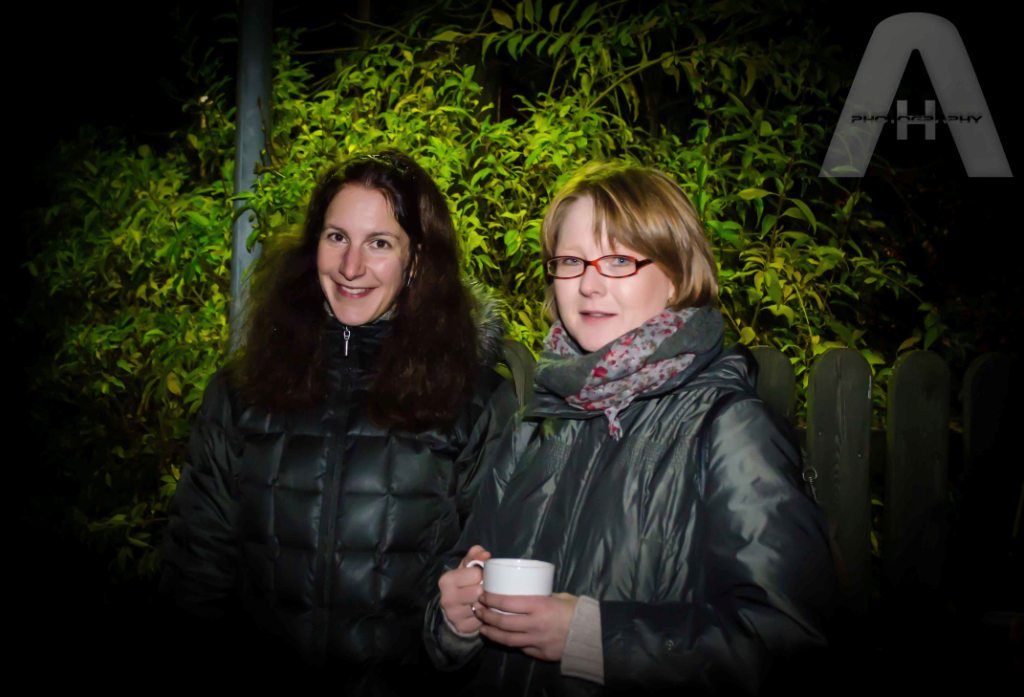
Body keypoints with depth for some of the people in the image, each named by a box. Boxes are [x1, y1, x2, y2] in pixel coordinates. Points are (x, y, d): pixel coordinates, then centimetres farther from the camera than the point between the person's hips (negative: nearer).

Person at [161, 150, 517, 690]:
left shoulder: (478, 400, -5)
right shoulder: (240, 392, 3)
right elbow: (198, 554, 6)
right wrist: (211, 659, -5)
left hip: (410, 685, -2)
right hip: (263, 671, 2)